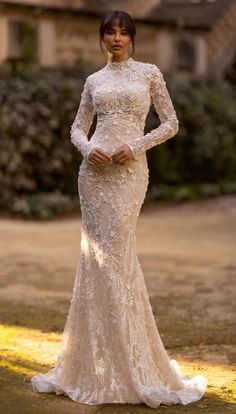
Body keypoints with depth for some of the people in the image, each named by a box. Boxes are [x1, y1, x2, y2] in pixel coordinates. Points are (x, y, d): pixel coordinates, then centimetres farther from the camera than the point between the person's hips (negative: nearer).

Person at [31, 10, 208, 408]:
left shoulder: (149, 73, 6)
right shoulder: (94, 81, 13)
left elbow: (171, 123, 4)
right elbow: (77, 127, 15)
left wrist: (136, 146, -9)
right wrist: (87, 148, -7)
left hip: (130, 170, -3)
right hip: (95, 169, 3)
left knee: (113, 253, -9)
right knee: (97, 253, 1)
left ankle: (130, 364, 2)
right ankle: (96, 362, 10)